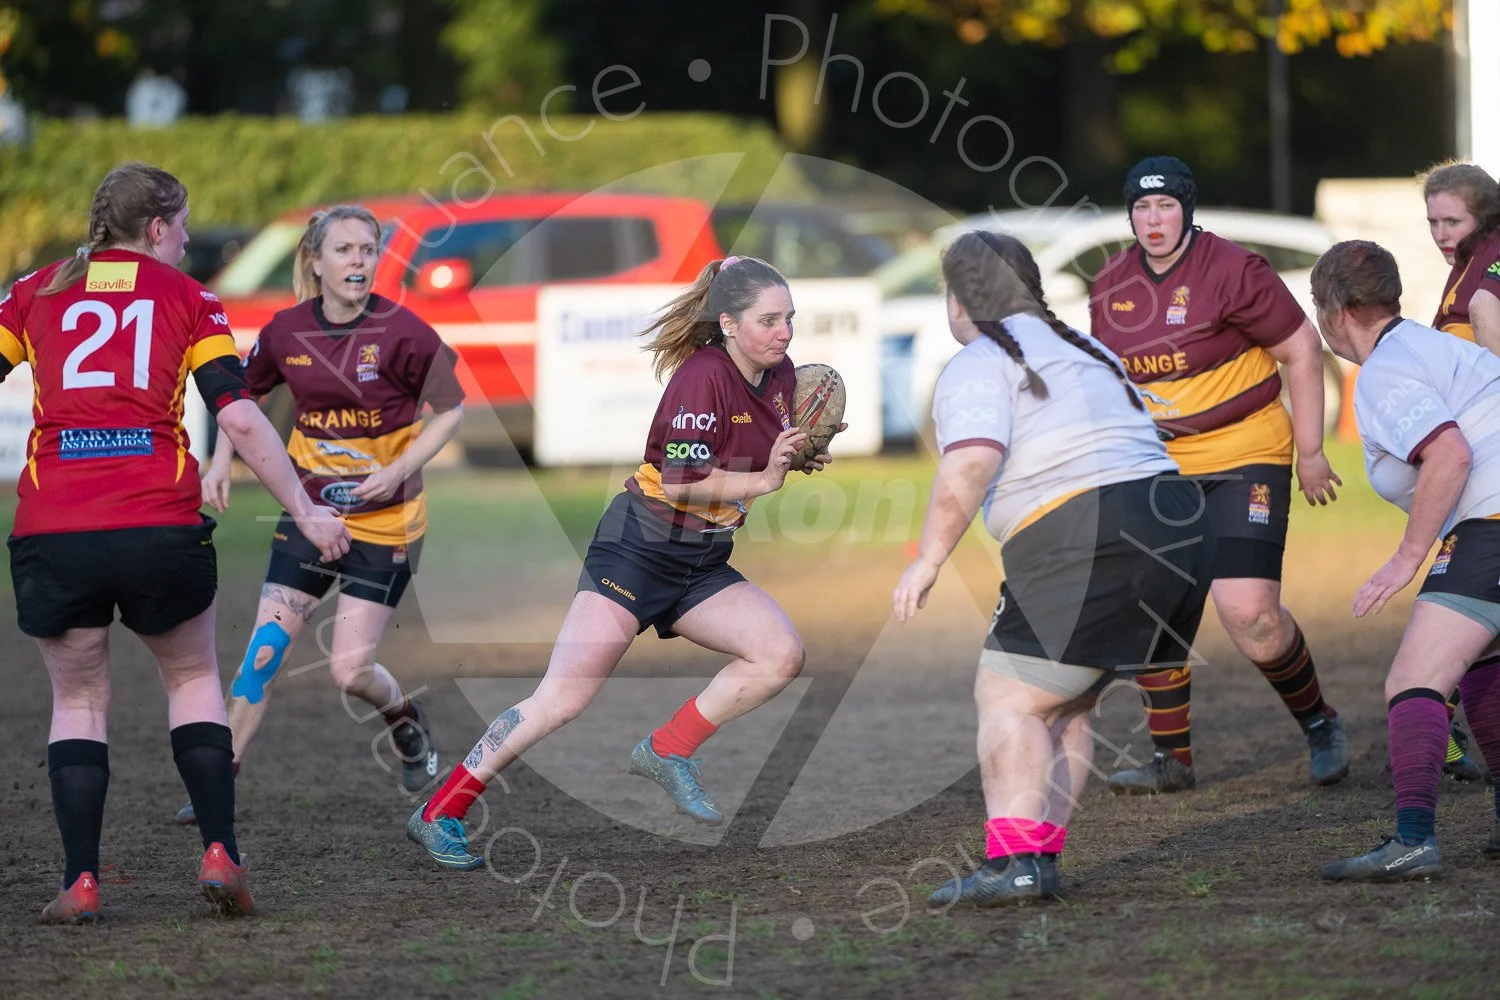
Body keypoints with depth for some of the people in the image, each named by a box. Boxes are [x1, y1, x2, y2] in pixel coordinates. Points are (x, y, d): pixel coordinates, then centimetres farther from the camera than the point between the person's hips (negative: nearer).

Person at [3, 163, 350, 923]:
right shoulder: (187, 298, 9)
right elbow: (239, 419, 1)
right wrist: (305, 512, 7)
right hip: (158, 527, -1)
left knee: (77, 699, 15)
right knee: (193, 677, 19)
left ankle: (80, 881, 6)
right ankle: (220, 853, 6)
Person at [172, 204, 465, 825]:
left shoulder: (401, 332, -15)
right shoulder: (287, 332, -4)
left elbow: (451, 409, -5)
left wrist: (399, 471, -16)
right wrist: (221, 464, 3)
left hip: (385, 519, -3)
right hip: (309, 511, 3)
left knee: (350, 670, -5)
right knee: (266, 645, -6)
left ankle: (404, 718, 30)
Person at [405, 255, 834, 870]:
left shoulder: (779, 375, 5)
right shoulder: (703, 375, -18)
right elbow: (680, 480, -22)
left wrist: (801, 458, 2)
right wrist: (763, 479, -19)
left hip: (703, 566, 8)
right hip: (638, 548, -8)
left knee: (782, 654, -13)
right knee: (564, 700, -13)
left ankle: (667, 752, 1)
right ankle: (439, 815, -5)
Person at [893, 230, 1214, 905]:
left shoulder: (976, 367, -3)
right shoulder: (1085, 350, 26)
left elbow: (972, 464, -18)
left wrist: (928, 559, -15)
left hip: (1087, 542, -9)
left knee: (1008, 697, -4)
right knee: (1064, 706, 17)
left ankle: (1013, 861, -18)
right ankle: (1040, 858, 11)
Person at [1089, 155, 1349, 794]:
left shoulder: (1232, 271, -13)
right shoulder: (1111, 287, 5)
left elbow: (1301, 350, -7)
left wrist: (1311, 454, -6)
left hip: (1245, 458, -5)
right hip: (1160, 470, 5)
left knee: (1249, 614, -15)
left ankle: (1319, 723, 11)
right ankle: (1172, 759, 9)